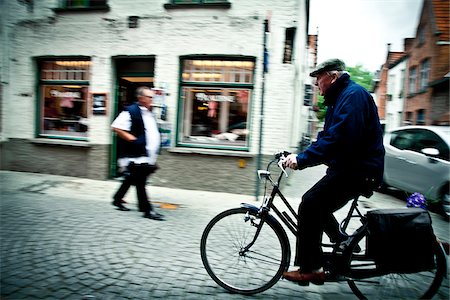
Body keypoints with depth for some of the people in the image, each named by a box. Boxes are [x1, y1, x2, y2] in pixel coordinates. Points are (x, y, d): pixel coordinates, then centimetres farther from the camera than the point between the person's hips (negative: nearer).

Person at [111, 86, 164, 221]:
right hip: (136, 156, -9)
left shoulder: (149, 113, 16)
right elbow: (116, 127, -18)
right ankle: (147, 210, 4)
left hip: (147, 156, 9)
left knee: (132, 179, 19)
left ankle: (117, 199, 36)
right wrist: (133, 140, -20)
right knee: (140, 182, -3)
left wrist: (158, 142, 15)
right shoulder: (131, 111, -12)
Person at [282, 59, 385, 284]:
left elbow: (337, 138, -30)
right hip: (349, 167, 11)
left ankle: (309, 269, -5)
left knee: (309, 206, -15)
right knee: (316, 205, 14)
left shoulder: (353, 95, -15)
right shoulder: (340, 97, 19)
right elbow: (326, 137, 18)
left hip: (358, 171, -11)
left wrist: (302, 159, -28)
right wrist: (300, 156, 6)